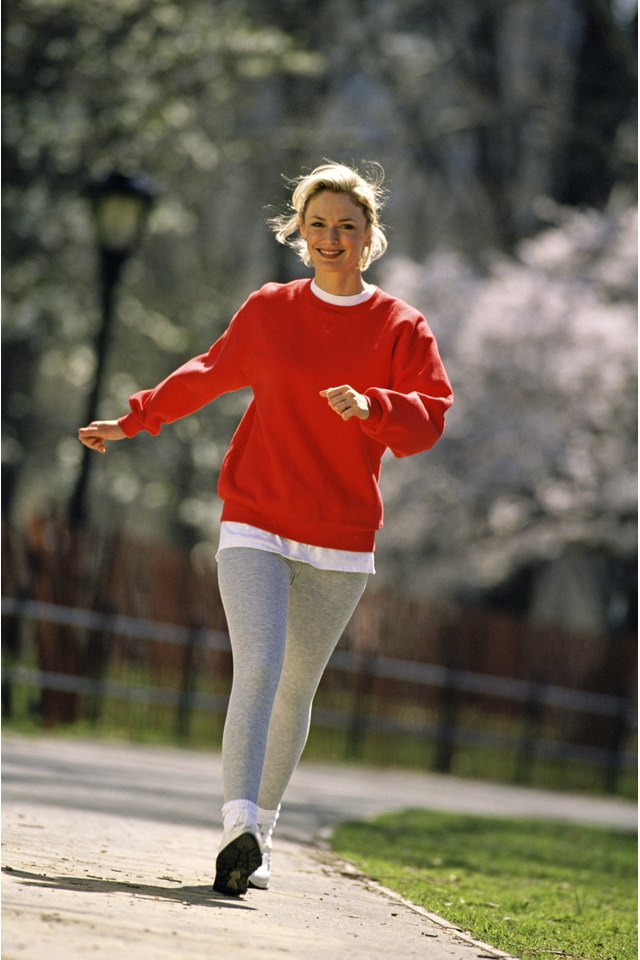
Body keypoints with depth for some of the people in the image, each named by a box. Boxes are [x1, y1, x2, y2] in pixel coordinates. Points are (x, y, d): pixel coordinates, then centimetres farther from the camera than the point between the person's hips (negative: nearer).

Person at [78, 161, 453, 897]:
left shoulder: (401, 328, 3)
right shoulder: (268, 311, 8)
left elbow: (429, 421, -6)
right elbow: (208, 375, 24)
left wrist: (370, 407, -26)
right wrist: (131, 422, 31)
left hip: (340, 544, 1)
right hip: (255, 527, -1)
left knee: (296, 688, 7)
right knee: (259, 670, -18)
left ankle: (260, 834, 20)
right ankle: (239, 828, -28)